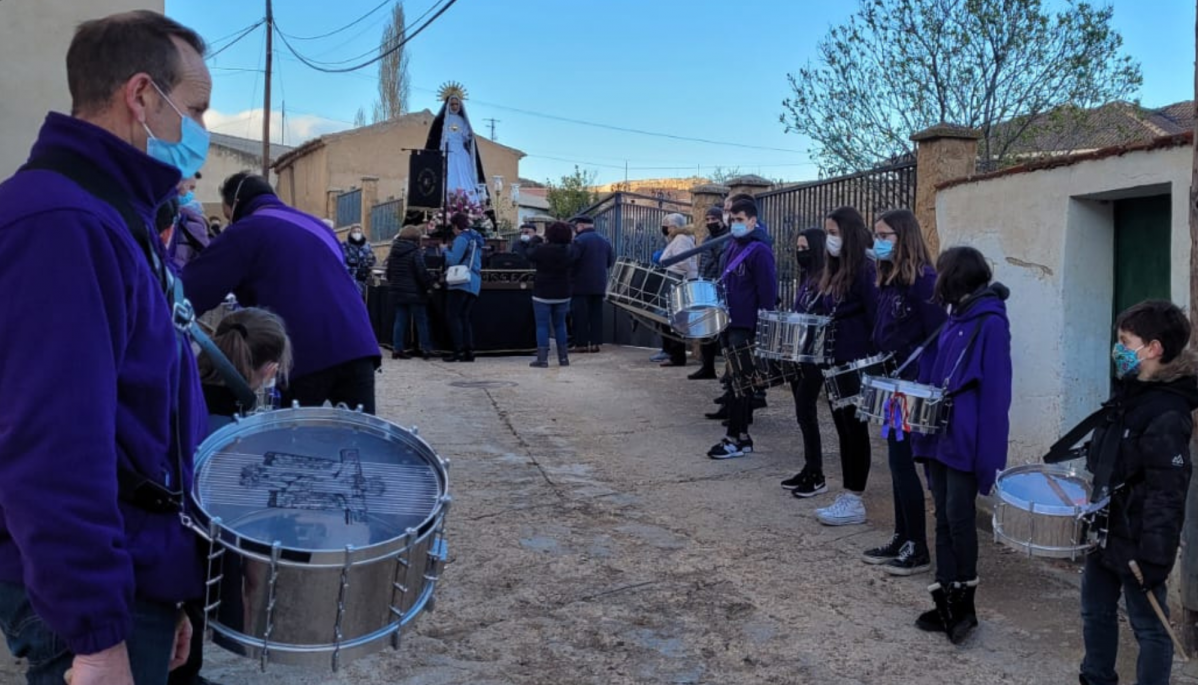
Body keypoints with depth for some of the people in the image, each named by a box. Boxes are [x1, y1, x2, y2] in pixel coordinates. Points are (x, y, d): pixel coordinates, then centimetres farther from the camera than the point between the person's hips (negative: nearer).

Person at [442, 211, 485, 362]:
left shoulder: (462, 238, -9)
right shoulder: (476, 238, 18)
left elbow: (453, 260, -15)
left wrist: (446, 250, 4)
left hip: (461, 282, -8)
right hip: (475, 283, 8)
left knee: (453, 315, -5)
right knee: (464, 317, 10)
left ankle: (458, 350, -11)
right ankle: (469, 351, 4)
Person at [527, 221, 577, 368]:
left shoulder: (541, 249, -15)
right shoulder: (569, 250, -2)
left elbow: (529, 256, 2)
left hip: (543, 294, -4)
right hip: (563, 294, 4)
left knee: (542, 325, 0)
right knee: (560, 324, 15)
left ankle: (542, 358, -5)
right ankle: (563, 357, 15)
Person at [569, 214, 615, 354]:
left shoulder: (579, 240, -11)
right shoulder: (604, 240, 12)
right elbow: (611, 261, 16)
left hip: (581, 284, -6)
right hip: (599, 284, 7)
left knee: (580, 315, -2)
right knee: (596, 313, 8)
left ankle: (581, 343, -3)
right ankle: (595, 343, 7)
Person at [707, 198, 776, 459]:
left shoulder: (759, 251, -13)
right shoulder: (734, 247, 14)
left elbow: (767, 292, -17)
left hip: (747, 326, -9)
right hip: (733, 322, 9)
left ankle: (735, 439, -2)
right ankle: (742, 436, 20)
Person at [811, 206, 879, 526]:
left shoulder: (865, 270, -14)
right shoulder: (835, 270, 13)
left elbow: (875, 317, -17)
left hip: (857, 364, -9)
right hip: (836, 361, 9)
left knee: (855, 428, -2)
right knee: (843, 427, 13)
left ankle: (854, 502, 7)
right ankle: (848, 497, 21)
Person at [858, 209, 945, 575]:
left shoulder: (923, 280, -14)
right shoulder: (889, 279, 11)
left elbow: (936, 337, -17)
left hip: (914, 385, -9)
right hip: (892, 381, 9)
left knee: (902, 462, -3)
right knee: (898, 461, 14)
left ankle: (919, 549, 8)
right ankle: (901, 538, 24)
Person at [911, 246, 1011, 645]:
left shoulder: (990, 322, -12)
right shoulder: (955, 319, 13)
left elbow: (995, 390, -15)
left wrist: (987, 454, -18)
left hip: (965, 439, -8)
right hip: (940, 433, 8)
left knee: (959, 517, -4)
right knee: (944, 518, 11)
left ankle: (963, 605, 12)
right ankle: (946, 601, 19)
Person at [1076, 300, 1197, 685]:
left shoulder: (1167, 414, -22)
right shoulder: (1127, 396, 7)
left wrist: (1155, 556, -23)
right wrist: (1093, 500, 21)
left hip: (1137, 544, -9)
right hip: (1107, 530, 10)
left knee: (1148, 625, 6)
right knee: (1096, 610, 21)